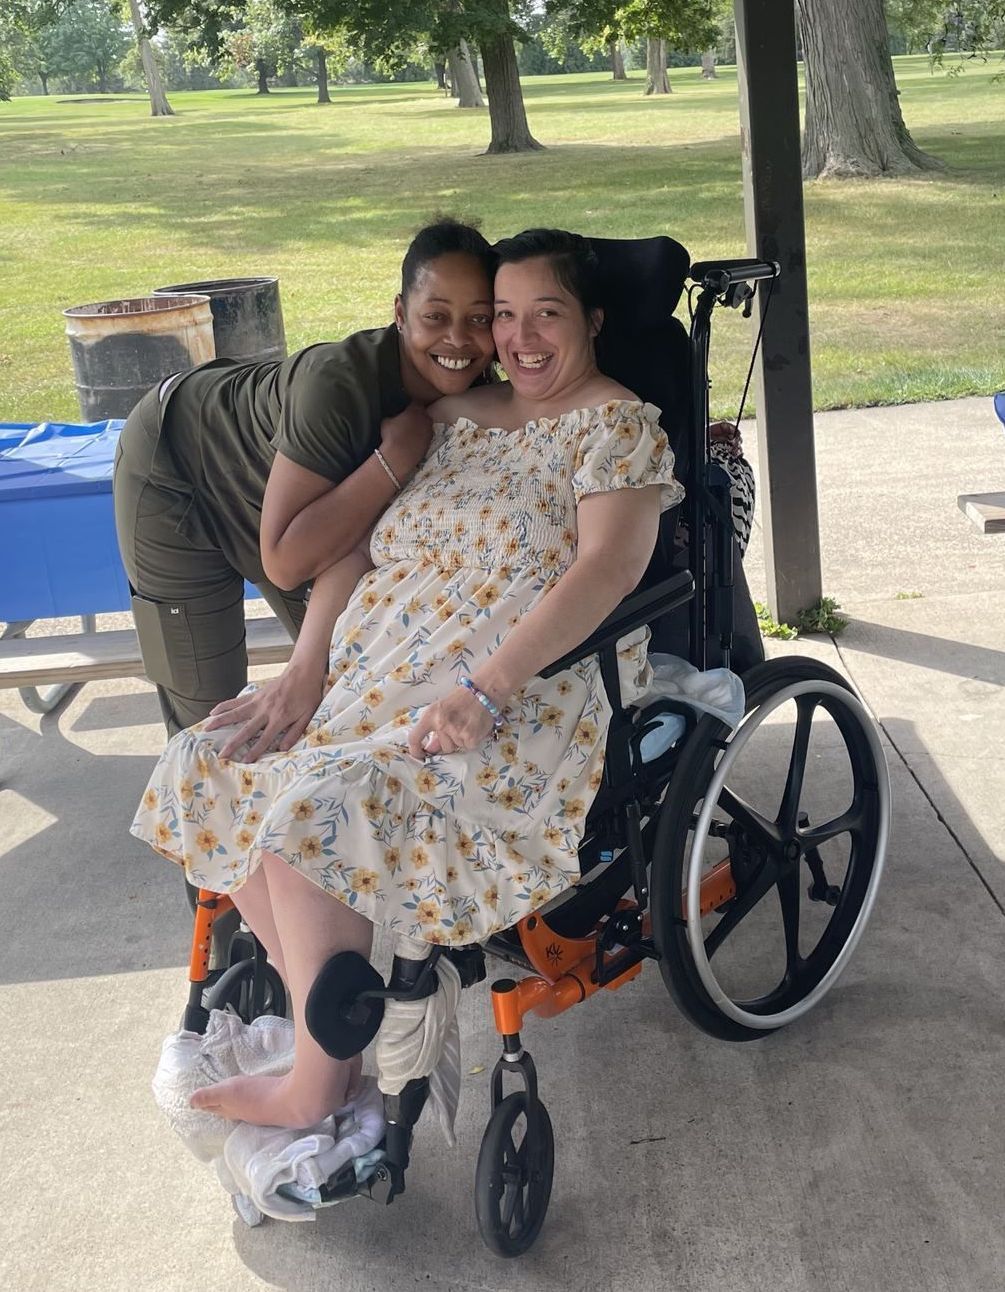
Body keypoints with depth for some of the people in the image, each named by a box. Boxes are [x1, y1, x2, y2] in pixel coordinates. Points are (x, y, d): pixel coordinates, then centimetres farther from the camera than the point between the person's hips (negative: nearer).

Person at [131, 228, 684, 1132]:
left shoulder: (616, 424, -3)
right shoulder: (457, 416, 18)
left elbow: (611, 564, -18)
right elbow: (360, 546, 18)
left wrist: (483, 690, -28)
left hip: (531, 697, -8)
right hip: (385, 676, 8)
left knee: (320, 803, -28)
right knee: (211, 765, -6)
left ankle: (319, 1086, -10)